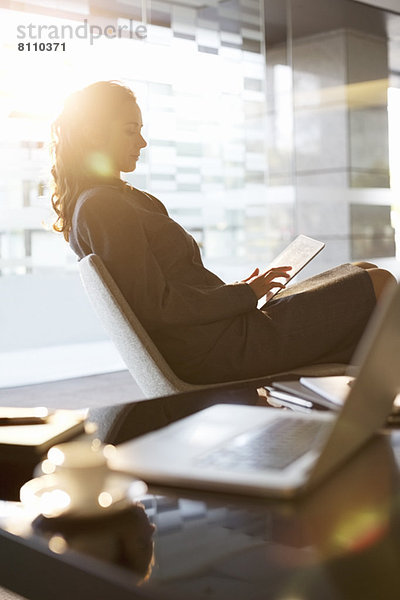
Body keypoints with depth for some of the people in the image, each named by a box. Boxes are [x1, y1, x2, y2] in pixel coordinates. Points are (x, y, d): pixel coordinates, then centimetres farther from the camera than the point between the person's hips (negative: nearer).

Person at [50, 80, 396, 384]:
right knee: (378, 285, -3)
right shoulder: (102, 208, -15)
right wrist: (243, 295, -11)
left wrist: (237, 289, 6)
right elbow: (155, 308, -20)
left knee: (364, 273, 13)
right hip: (218, 350, -10)